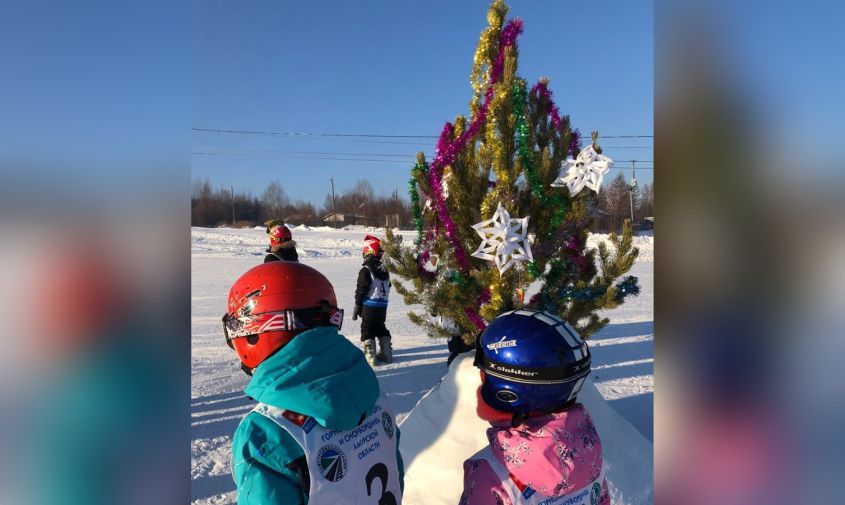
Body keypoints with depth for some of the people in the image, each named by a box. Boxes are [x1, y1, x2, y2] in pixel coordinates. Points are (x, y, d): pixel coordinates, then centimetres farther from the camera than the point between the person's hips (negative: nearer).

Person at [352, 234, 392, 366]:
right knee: (381, 328, 19)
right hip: (383, 306, 6)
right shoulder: (384, 269, 7)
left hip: (369, 307, -6)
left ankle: (370, 357, 0)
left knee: (367, 330, 3)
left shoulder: (366, 270, -14)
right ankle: (387, 354, 20)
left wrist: (356, 310, -7)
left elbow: (361, 291, -14)